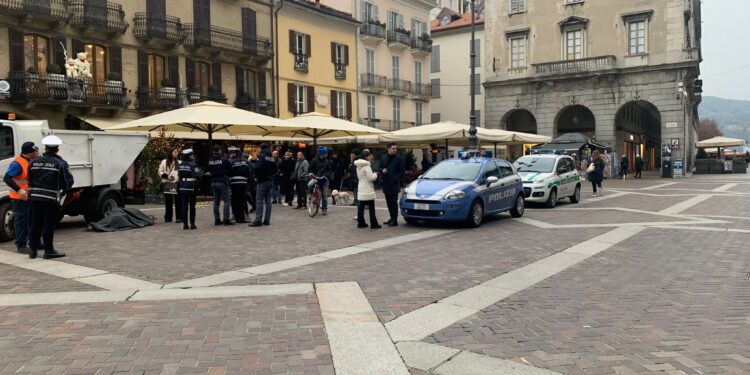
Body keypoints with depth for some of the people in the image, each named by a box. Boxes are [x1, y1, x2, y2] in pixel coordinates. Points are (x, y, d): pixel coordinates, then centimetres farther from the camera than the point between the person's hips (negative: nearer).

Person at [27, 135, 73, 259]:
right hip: (51, 199, -5)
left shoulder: (34, 162, 6)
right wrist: (62, 192, 10)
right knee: (49, 225, 2)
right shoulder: (60, 163, -8)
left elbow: (30, 180, 10)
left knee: (35, 224, 14)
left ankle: (32, 249, 20)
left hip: (35, 197, 5)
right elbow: (69, 181, -7)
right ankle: (48, 250, 8)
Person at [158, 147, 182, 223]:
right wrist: (164, 175, -11)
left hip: (176, 184, -1)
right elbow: (160, 172, 9)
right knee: (168, 202, 6)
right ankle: (168, 218, 13)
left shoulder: (179, 162, 6)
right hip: (167, 184, 1)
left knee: (178, 202, -3)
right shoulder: (164, 162, 6)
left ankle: (179, 217, 2)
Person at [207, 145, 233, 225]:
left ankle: (217, 219, 13)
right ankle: (226, 219, -7)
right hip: (222, 182, -6)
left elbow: (209, 171, 8)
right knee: (226, 201, -2)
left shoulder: (210, 161, 4)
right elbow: (230, 168, -6)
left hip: (213, 182, 6)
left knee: (216, 201, 11)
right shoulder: (223, 160, -12)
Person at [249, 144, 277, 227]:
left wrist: (257, 177, -9)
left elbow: (257, 167, -21)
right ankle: (267, 220, 10)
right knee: (268, 201, 9)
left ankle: (258, 220, -9)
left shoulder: (262, 157, -10)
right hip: (271, 181, 7)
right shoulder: (272, 158, 12)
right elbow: (275, 169, 18)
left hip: (263, 180, -7)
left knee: (259, 200, -5)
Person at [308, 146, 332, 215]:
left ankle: (324, 209, 13)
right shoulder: (315, 160, -1)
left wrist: (327, 175, -13)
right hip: (316, 178, -1)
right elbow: (310, 169, 5)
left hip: (324, 179, 1)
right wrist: (312, 174, -12)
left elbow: (329, 170, 6)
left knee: (324, 195, 3)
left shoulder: (327, 161, 3)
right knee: (309, 185, -33)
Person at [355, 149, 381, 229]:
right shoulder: (366, 165, -15)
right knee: (371, 207, -3)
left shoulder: (359, 166, 12)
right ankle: (374, 224, -1)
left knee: (361, 206, 9)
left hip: (361, 188, 8)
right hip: (367, 189, -8)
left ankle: (361, 223, 12)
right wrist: (375, 174, 1)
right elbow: (371, 177, -18)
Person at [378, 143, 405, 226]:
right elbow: (380, 168, 17)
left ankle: (395, 220, -3)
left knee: (394, 202, -6)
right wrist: (382, 170, -5)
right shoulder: (383, 157, 9)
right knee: (389, 202, 12)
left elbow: (402, 171, -1)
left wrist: (396, 178, -13)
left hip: (394, 184, -5)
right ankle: (392, 218, 24)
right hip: (386, 184, 5)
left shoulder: (398, 158, -3)